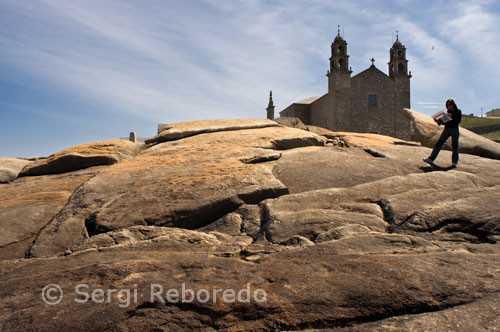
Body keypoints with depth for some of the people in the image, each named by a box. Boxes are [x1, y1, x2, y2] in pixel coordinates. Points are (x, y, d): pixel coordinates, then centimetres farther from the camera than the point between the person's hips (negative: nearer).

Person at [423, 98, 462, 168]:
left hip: (454, 129, -3)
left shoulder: (458, 111, 4)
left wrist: (452, 116, -20)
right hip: (446, 129, 3)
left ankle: (454, 162, 1)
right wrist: (438, 121, -2)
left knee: (455, 145, -5)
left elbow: (459, 120, -8)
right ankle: (431, 159, -13)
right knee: (438, 143, -7)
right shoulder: (447, 112, 15)